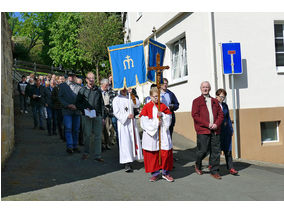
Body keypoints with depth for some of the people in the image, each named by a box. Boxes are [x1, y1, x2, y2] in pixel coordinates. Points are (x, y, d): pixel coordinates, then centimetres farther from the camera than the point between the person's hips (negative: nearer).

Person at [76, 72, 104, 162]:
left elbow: (102, 104, 16)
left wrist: (102, 115, 9)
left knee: (98, 135, 0)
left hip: (97, 116, 2)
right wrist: (85, 109, -10)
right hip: (86, 116, -2)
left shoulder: (98, 90, 13)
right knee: (87, 135, 1)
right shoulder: (82, 90, 6)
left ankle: (98, 155, 5)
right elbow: (78, 103, 7)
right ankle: (86, 152, 20)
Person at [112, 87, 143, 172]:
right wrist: (127, 116, -14)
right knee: (125, 142, -9)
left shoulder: (130, 98, 14)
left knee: (133, 140, 2)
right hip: (123, 123, -4)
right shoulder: (116, 99, 2)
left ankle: (131, 159, 13)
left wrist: (132, 95, -8)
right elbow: (116, 112, -5)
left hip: (131, 122, 4)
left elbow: (137, 105, -2)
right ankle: (126, 163, -10)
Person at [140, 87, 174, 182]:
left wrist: (162, 115, -14)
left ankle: (165, 172, 12)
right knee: (152, 154, 1)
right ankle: (155, 173, 15)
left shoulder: (163, 106, 9)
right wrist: (155, 124, -11)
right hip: (151, 134, -1)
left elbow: (169, 118, 4)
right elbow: (144, 122, -5)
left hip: (163, 133, 1)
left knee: (166, 152, -4)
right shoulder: (147, 107, 2)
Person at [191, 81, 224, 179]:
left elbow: (221, 114, 14)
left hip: (215, 130, 4)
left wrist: (216, 124, -5)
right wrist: (207, 124, -12)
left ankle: (214, 171, 12)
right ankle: (198, 165, 24)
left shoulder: (215, 101, 18)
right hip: (202, 130, -4)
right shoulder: (196, 101, 5)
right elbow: (195, 115, -5)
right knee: (203, 150, -4)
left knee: (215, 151, 2)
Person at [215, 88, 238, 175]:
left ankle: (230, 168, 2)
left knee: (228, 149, 1)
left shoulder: (225, 105, 14)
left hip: (226, 130, 5)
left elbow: (228, 118, 19)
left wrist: (231, 129, 16)